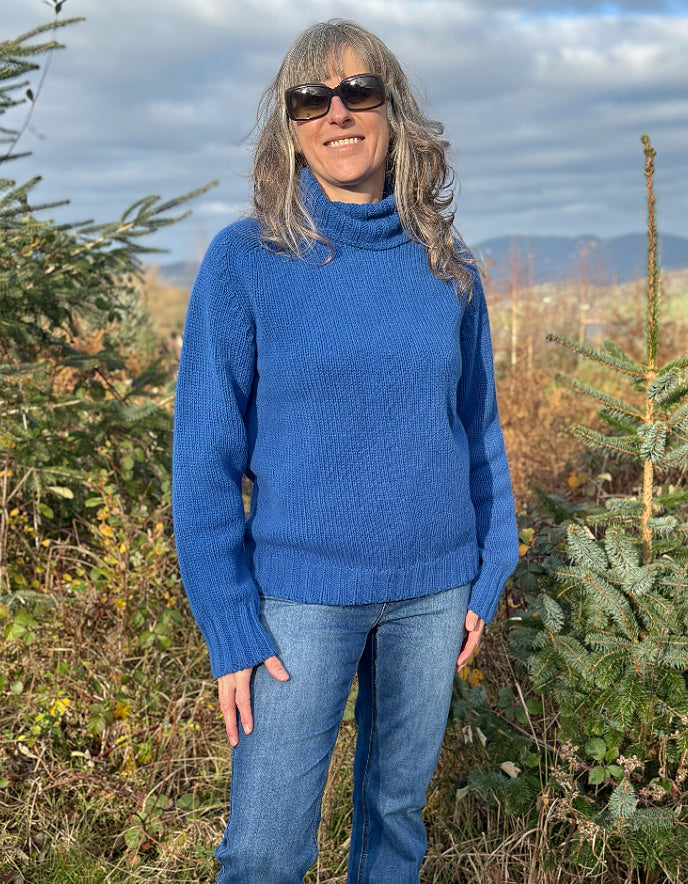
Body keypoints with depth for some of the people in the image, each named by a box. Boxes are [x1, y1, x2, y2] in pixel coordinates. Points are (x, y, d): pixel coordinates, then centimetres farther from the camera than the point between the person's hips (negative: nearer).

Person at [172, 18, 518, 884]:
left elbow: (478, 429, 10)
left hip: (433, 589, 3)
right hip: (302, 594, -3)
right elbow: (205, 455, -7)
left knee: (398, 809, 18)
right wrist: (229, 629, -10)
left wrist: (487, 577, 8)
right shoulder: (244, 260, -7)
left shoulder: (446, 266, 2)